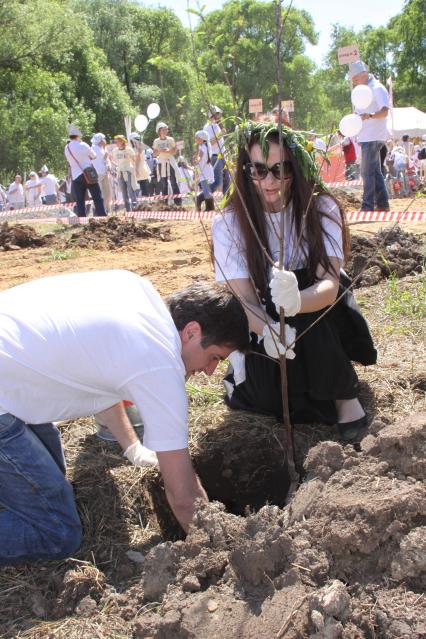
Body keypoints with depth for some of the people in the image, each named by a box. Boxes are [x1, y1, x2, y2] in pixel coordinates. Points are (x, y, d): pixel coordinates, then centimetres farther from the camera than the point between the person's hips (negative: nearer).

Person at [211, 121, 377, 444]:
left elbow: (329, 285, -28)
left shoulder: (321, 209, -15)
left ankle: (345, 394, -12)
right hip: (264, 325, 0)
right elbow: (243, 299, -21)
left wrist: (297, 301, -52)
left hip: (321, 324, 0)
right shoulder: (229, 224, -14)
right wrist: (268, 331, -44)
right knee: (270, 397, -27)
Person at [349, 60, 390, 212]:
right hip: (366, 137, 10)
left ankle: (368, 206, -10)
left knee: (368, 172, -11)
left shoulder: (377, 89, -11)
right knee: (375, 172, 12)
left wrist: (370, 116, -40)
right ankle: (382, 204, 18)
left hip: (373, 137, -10)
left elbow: (384, 112, -23)